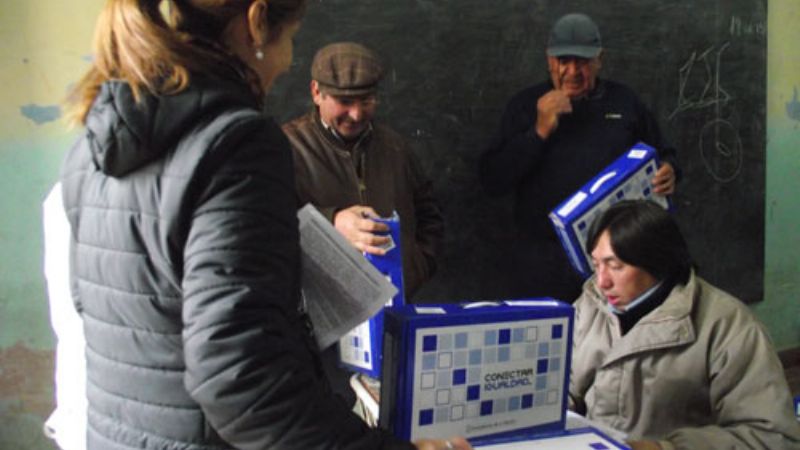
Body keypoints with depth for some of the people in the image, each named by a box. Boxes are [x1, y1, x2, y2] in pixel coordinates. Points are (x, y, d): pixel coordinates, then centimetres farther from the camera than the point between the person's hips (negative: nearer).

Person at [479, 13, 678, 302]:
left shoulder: (624, 101, 8)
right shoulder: (525, 104, 4)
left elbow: (662, 156, 20)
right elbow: (492, 181, -3)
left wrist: (667, 172, -4)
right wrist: (539, 132, -13)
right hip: (543, 258, -1)